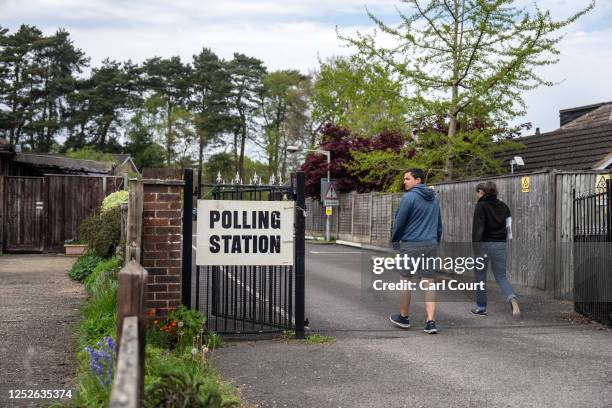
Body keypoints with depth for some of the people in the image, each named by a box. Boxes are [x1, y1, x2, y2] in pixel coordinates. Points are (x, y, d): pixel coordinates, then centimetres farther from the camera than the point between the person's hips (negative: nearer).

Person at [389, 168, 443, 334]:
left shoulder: (409, 197, -11)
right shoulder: (434, 199, 13)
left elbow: (399, 222, -8)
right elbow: (439, 225, 19)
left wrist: (395, 241, 6)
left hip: (411, 245, -6)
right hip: (431, 245, 6)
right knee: (429, 282, 4)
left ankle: (403, 317, 20)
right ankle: (431, 322, -3)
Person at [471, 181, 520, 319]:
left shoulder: (481, 206, -10)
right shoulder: (503, 205, 10)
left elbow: (478, 228, -17)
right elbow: (508, 225, 12)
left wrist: (476, 248, -18)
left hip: (485, 244, -5)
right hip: (500, 244, 5)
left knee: (480, 276, 12)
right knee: (501, 277, 9)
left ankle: (481, 307, 19)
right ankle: (513, 299, -18)